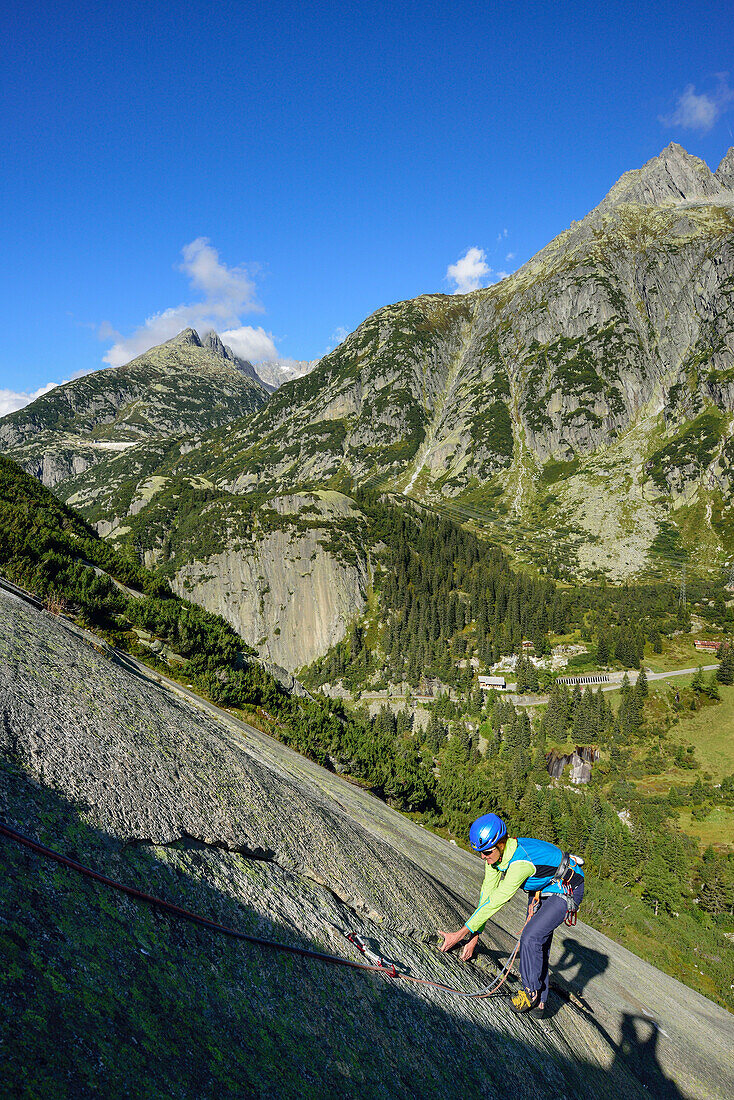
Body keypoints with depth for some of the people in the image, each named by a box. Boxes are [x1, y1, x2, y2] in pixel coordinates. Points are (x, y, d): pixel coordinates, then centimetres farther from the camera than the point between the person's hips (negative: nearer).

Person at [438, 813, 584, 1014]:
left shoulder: (521, 862, -40)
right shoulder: (495, 854, -16)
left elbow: (495, 902, -37)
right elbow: (487, 894, -9)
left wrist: (461, 934, -32)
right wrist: (474, 936, -11)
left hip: (567, 890, -8)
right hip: (539, 890, 8)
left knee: (531, 937, -19)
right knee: (537, 944, 9)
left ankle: (531, 991, 1)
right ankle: (539, 1002, 22)